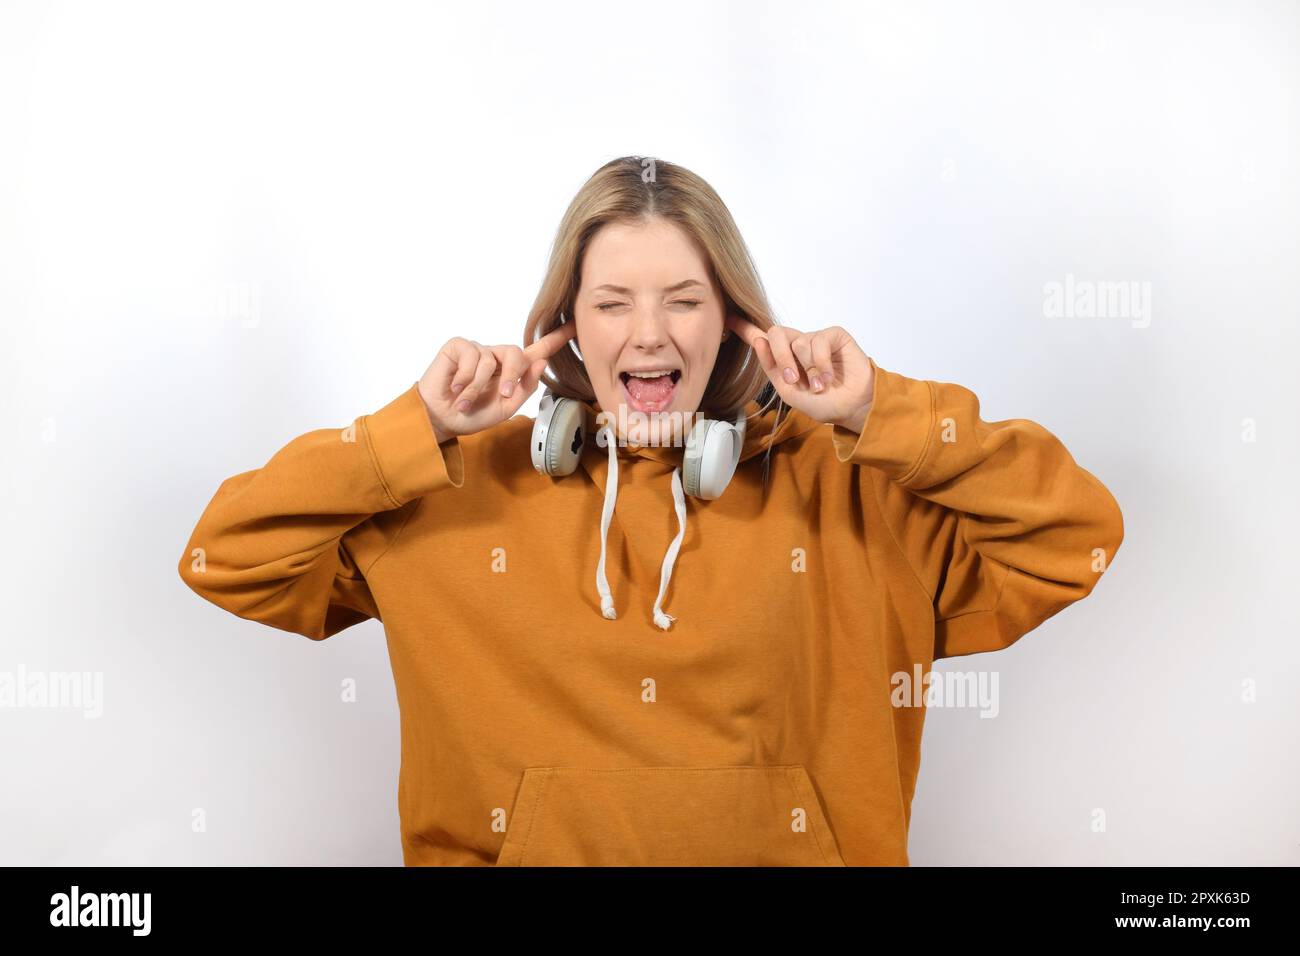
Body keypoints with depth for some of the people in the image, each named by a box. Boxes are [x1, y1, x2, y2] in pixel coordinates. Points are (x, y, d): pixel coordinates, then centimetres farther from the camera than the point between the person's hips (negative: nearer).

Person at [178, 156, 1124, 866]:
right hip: (519, 851, 0)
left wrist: (884, 415, -8)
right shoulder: (469, 482, 2)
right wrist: (420, 429, -7)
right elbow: (228, 556, 1)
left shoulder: (838, 481, 1)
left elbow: (1075, 535, 0)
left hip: (782, 852, 0)